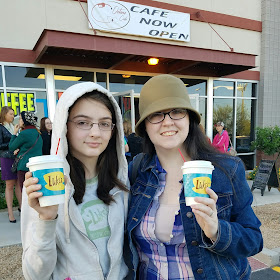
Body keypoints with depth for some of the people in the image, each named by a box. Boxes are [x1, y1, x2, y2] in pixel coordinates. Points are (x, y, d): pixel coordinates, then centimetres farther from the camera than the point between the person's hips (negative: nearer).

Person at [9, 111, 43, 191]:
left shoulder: (24, 133, -12)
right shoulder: (37, 133, 12)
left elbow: (11, 148, 0)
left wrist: (14, 133, 8)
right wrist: (19, 150, 10)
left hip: (25, 167, -8)